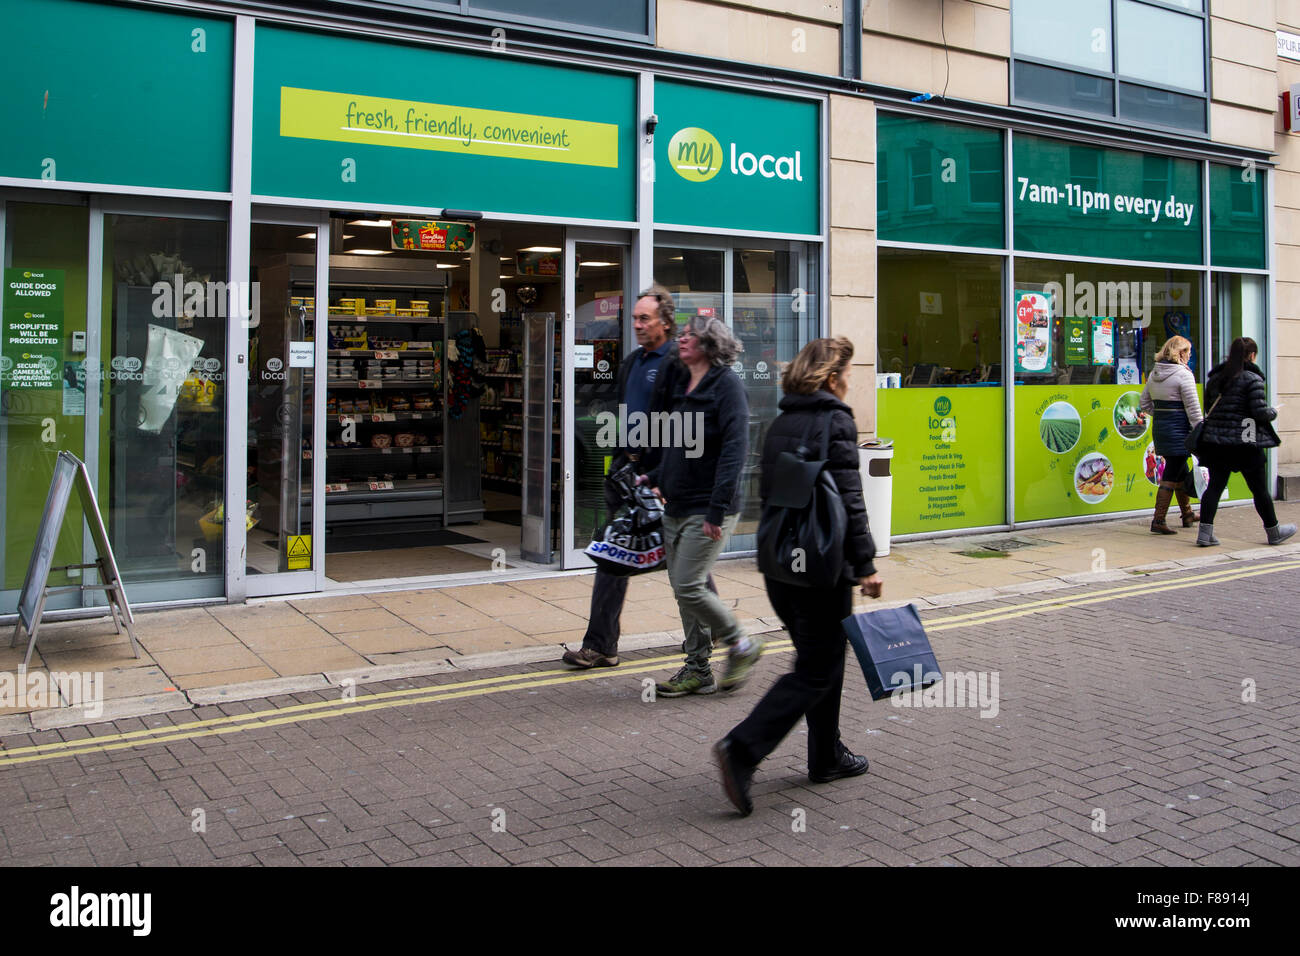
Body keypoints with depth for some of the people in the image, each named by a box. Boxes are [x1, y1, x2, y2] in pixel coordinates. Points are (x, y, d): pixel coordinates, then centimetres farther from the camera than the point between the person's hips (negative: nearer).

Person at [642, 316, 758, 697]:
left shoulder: (727, 385, -11)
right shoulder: (681, 386, 14)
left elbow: (734, 449, -19)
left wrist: (717, 509, -23)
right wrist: (655, 478, 13)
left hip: (707, 509, -8)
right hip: (677, 507, 8)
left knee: (689, 587, -11)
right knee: (682, 590, 9)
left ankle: (741, 646, 10)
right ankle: (698, 670, 19)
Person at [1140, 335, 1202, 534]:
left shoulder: (1154, 374, 9)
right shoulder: (1184, 375, -13)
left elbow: (1144, 404, 15)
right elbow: (1193, 408, -14)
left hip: (1159, 428, 8)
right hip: (1178, 430, -8)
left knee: (1181, 472, 20)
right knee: (1171, 476, -3)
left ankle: (1187, 515, 33)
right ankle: (1158, 521, -4)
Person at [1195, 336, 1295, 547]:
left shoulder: (1215, 378, 9)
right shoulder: (1252, 379, -10)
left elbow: (1208, 408, 15)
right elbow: (1260, 412, -14)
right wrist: (1273, 412, 5)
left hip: (1216, 441, 5)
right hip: (1245, 442, -5)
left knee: (1215, 486, 5)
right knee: (1259, 489, 9)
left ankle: (1205, 533, -3)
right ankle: (1274, 532, 24)